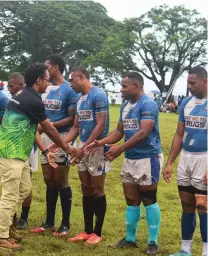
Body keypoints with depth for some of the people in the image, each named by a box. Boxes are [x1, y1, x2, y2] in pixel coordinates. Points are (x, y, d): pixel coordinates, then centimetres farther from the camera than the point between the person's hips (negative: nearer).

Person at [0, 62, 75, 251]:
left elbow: (32, 128, 17)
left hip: (18, 153, 10)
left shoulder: (24, 97, 14)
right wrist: (66, 147, 7)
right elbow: (49, 129, -7)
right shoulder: (33, 100, -16)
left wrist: (45, 151, 17)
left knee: (24, 189, 18)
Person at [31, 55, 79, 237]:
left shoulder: (69, 89, -10)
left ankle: (65, 224, 11)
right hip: (45, 138, 7)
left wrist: (51, 125, -21)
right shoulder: (45, 88, 11)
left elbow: (72, 118, -12)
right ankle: (49, 222, 21)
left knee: (61, 182, 0)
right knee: (49, 181, 12)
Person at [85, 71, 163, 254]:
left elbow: (143, 133, -24)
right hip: (130, 159, 8)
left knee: (149, 200, 0)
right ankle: (130, 239, 24)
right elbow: (119, 132, 13)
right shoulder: (125, 106, 11)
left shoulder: (148, 104, -15)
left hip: (148, 158, -8)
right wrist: (100, 143, -2)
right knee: (131, 200, 13)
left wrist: (120, 149, -24)